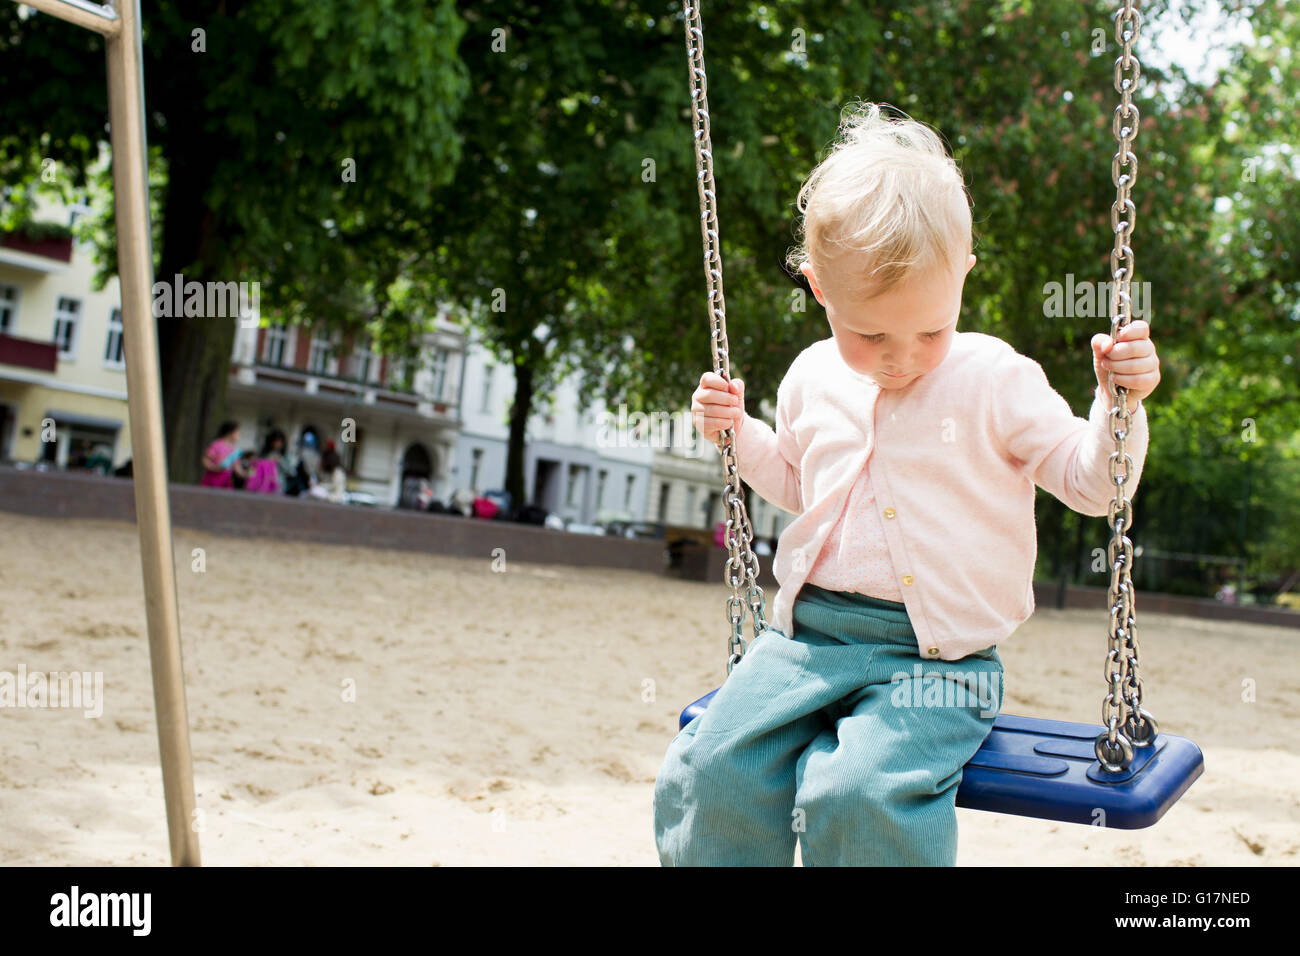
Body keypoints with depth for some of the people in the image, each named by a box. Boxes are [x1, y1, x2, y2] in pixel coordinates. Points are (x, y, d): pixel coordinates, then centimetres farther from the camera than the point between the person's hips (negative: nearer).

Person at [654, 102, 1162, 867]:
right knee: (710, 768, -14)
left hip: (937, 655, -4)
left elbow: (1091, 483, 2)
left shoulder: (995, 381, -3)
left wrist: (1120, 402, -13)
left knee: (860, 795, -29)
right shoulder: (812, 381, 10)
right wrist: (739, 434, 16)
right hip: (809, 632, 5)